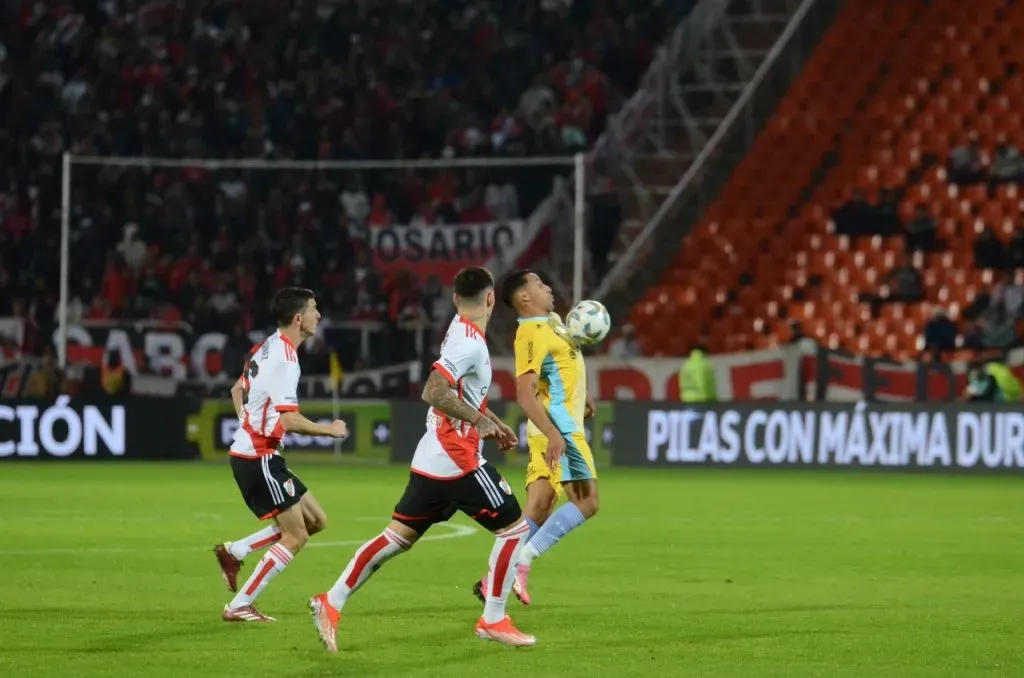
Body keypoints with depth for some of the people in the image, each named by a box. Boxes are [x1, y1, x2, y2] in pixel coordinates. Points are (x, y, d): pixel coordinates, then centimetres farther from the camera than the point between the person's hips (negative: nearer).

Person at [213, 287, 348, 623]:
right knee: (295, 536, -6)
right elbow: (290, 421, -25)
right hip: (258, 457, -10)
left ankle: (233, 552, 14)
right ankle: (238, 607, -3)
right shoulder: (284, 358, -19)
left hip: (249, 450, 10)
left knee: (315, 520, 12)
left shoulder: (267, 347, 12)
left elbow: (237, 389, 27)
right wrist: (330, 429, -11)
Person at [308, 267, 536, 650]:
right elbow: (433, 392, -27)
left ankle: (332, 603, 8)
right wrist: (480, 421, -19)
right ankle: (493, 620, 4)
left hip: (431, 459, 9)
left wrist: (495, 424, 23)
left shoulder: (461, 332, 12)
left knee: (398, 536, 11)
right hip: (456, 460, -9)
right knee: (514, 527, 1)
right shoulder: (470, 343, -17)